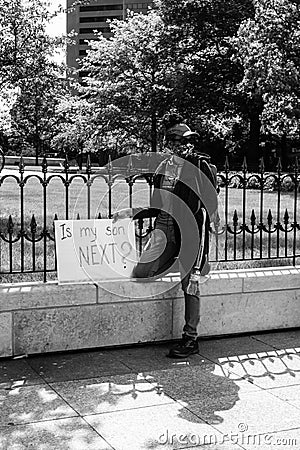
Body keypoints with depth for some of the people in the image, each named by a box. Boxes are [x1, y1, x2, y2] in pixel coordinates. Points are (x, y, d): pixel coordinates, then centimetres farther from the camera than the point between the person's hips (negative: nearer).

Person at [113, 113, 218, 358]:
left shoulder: (201, 165, -3)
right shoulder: (165, 165, 15)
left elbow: (206, 208, -8)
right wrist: (132, 213, 9)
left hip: (190, 229, -5)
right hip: (165, 227, 5)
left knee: (190, 283, -1)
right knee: (140, 272, -8)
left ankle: (190, 339, 12)